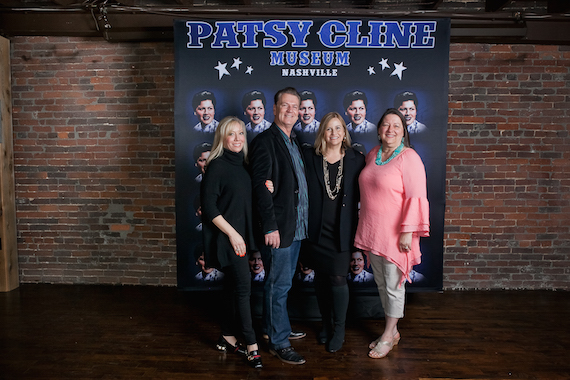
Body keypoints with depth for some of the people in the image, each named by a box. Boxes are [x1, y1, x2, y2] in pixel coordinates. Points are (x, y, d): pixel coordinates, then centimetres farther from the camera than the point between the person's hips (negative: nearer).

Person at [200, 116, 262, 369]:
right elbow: (208, 205, -16)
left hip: (241, 234, 7)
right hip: (226, 237, -7)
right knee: (243, 286, -5)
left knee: (233, 287, 15)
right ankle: (252, 345, 8)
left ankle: (227, 338, 29)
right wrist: (232, 233, -16)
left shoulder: (242, 163, 9)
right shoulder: (217, 166, -12)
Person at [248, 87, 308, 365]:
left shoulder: (293, 143, 16)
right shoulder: (264, 141, -11)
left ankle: (274, 327, 38)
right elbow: (261, 187, -17)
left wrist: (302, 222, 12)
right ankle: (279, 342, 17)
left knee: (282, 282, 20)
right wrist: (270, 227, -20)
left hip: (296, 227, 9)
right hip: (278, 228, -9)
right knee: (278, 285, 3)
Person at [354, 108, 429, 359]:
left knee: (393, 286, 6)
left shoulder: (409, 158, -11)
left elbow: (416, 197, -15)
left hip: (395, 234, -7)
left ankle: (388, 336, 24)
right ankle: (392, 331, 34)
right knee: (381, 283, 16)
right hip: (372, 231, 7)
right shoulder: (372, 155, 9)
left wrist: (407, 231, -19)